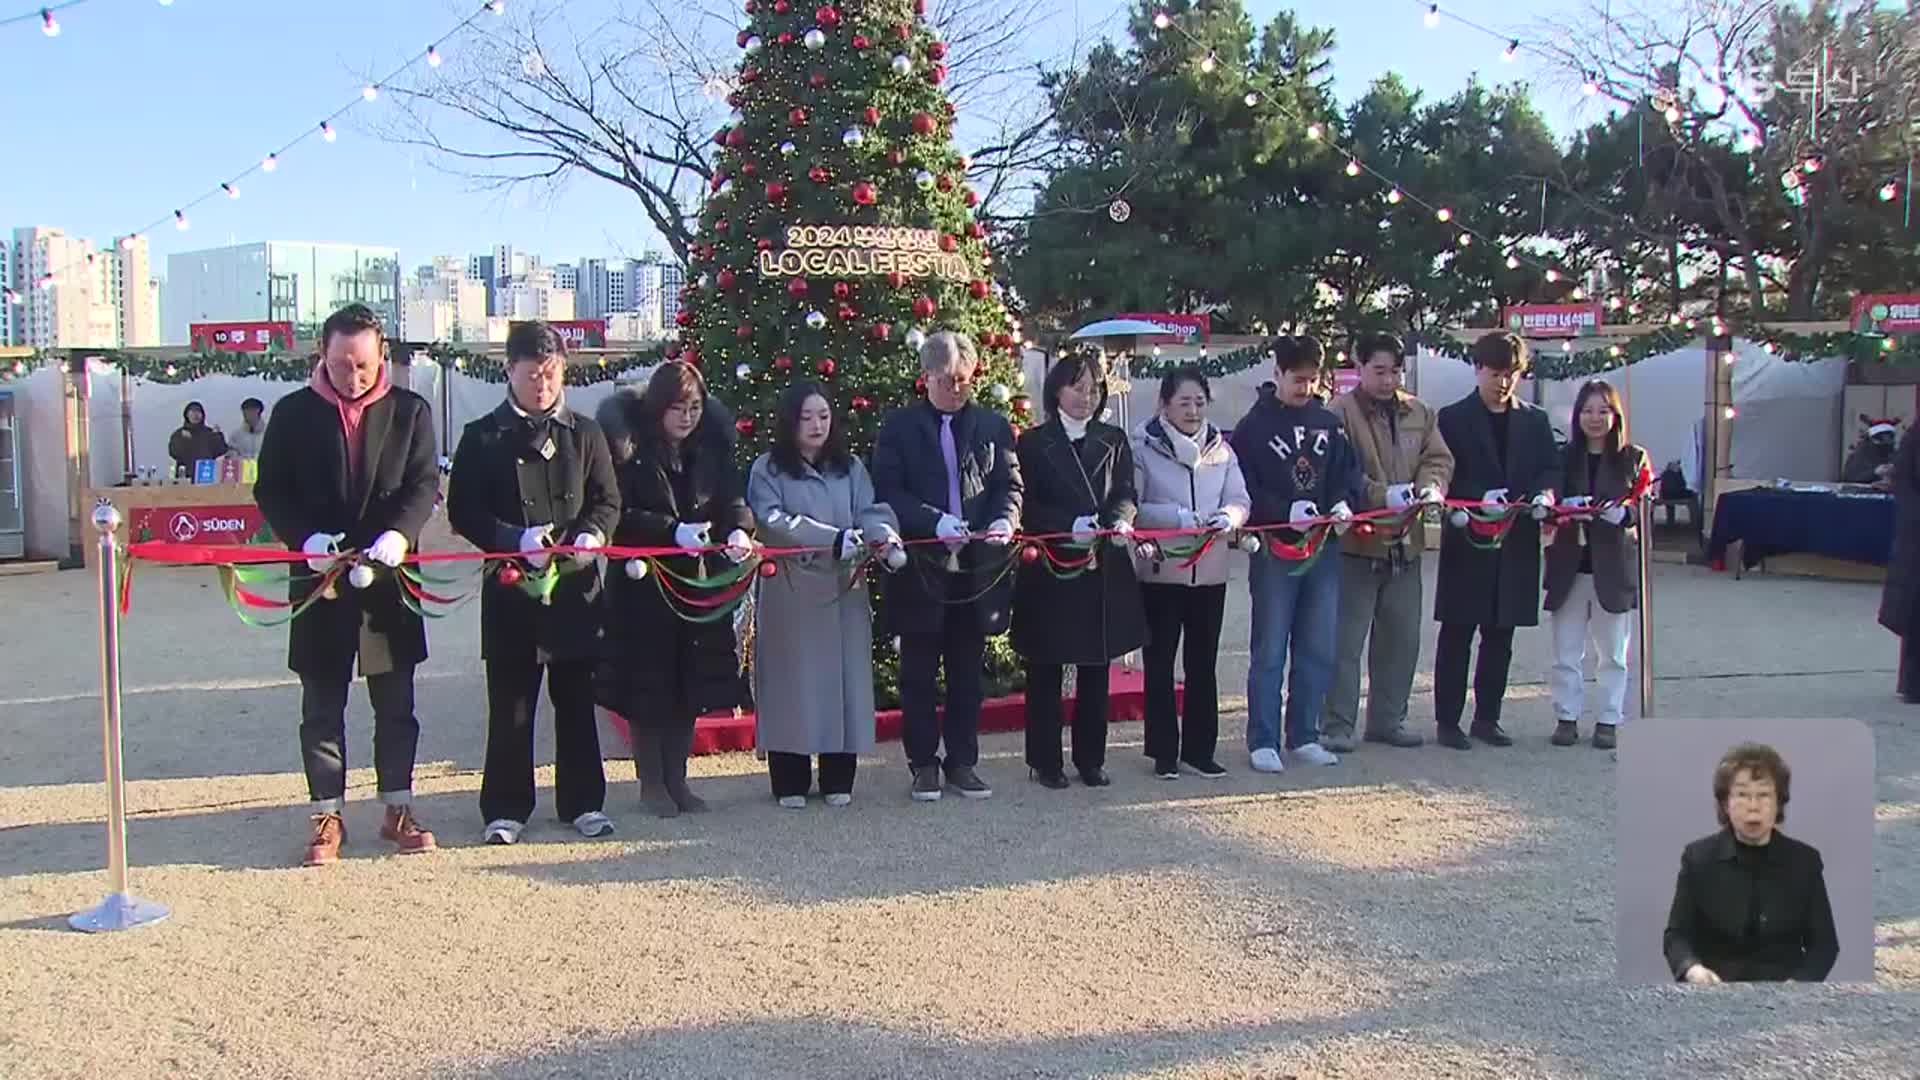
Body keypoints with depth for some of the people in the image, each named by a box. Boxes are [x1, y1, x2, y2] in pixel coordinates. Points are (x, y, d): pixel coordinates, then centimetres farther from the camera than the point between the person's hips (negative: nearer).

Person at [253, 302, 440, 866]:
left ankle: (397, 808, 20)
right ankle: (326, 815, 16)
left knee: (396, 703, 9)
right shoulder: (293, 412, 2)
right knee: (322, 707, 7)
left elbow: (424, 484, -3)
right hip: (320, 575, 0)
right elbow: (270, 490, 1)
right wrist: (306, 537, -16)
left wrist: (399, 533, -22)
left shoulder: (409, 411, 2)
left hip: (389, 577, 0)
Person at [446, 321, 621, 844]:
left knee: (577, 700, 9)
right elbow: (463, 512, -1)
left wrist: (592, 535, -13)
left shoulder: (584, 433, 9)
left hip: (576, 585, 2)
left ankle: (584, 802, 19)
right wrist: (515, 540, -17)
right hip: (510, 589, -2)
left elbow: (608, 501, 9)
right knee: (511, 704, 2)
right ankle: (505, 809, 13)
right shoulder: (483, 437, 3)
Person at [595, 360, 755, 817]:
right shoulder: (632, 450, -7)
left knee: (690, 687, 9)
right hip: (643, 586, -4)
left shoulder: (711, 450, 8)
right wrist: (674, 532, -26)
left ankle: (676, 779, 21)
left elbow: (732, 500, -1)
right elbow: (621, 516, -13)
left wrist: (739, 531, -23)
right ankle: (651, 783, 16)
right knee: (649, 688, 3)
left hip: (698, 582, 4)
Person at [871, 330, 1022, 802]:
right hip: (920, 566, -2)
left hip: (978, 566, 2)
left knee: (968, 671, 9)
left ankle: (963, 762, 18)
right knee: (919, 672, 5)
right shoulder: (899, 426, 3)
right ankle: (923, 763, 15)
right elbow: (888, 491, -5)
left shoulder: (994, 426, 11)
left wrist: (1005, 519, -15)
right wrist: (934, 520, -20)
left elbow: (1010, 484, 7)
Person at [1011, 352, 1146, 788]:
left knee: (1097, 668, 8)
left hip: (1104, 568, 3)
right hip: (1049, 569, -3)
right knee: (1045, 670, 1)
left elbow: (1125, 493, 4)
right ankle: (1045, 761, 11)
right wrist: (1071, 526, -20)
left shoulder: (1113, 441, 13)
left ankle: (1091, 758, 18)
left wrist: (1120, 520, -19)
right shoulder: (1032, 443, 2)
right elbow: (1028, 506, -5)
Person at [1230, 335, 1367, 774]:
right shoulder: (1253, 426, -3)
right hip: (1275, 551, -4)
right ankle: (1263, 741, 8)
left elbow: (1351, 474, 9)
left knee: (1318, 650, 9)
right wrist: (1284, 512, -22)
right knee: (1270, 651, 0)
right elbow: (1243, 490, -9)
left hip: (1325, 548, 5)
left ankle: (1304, 736, 21)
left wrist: (1345, 503, -12)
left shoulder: (1329, 424, 9)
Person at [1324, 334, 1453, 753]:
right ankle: (1338, 723, 5)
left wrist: (1430, 486, -15)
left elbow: (1439, 458, 7)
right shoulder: (1341, 412, -8)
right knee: (1346, 639, -2)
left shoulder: (1419, 413, 12)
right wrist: (1384, 494, -26)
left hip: (1405, 542, 6)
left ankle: (1388, 719, 26)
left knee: (1402, 638, 14)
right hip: (1356, 543, -6)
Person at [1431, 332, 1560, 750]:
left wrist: (1545, 494, -14)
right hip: (1467, 541, -4)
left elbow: (1551, 469, 8)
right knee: (1457, 635, 1)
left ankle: (1487, 717, 19)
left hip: (1517, 542, 4)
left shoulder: (1535, 421, 13)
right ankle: (1448, 720, 7)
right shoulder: (1453, 419, 1)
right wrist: (1480, 497, -21)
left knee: (1500, 636, 9)